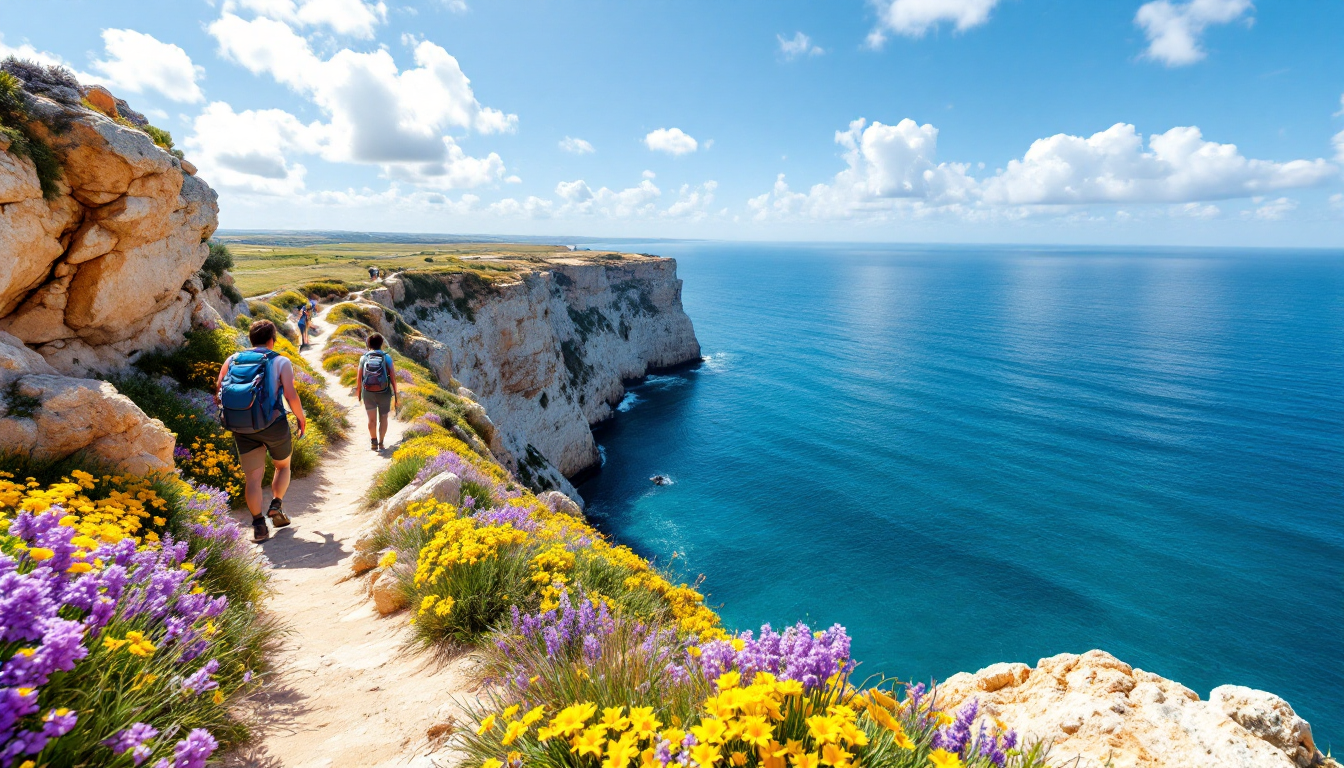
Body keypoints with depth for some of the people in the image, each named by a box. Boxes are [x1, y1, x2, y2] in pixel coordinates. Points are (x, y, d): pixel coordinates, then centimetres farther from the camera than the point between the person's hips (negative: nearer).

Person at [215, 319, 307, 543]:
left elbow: (219, 388, 1)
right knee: (283, 466, 22)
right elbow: (290, 395, -13)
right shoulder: (281, 362, -1)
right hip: (274, 424, -2)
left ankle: (258, 525, -3)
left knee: (253, 478, 5)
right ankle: (276, 505, 6)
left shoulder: (233, 359, 10)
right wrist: (301, 418, 1)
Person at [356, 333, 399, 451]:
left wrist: (358, 391, 12)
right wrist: (395, 392, 0)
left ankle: (373, 441, 0)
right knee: (383, 418, 14)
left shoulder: (363, 358, -2)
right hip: (384, 393, -1)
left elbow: (358, 377, -2)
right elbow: (393, 376, -8)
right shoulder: (386, 357, -5)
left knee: (372, 419, 11)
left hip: (368, 393, 1)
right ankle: (381, 443, 12)